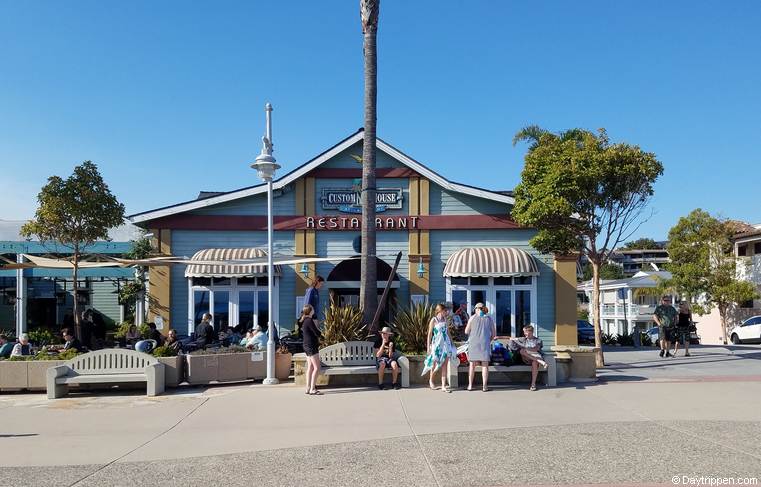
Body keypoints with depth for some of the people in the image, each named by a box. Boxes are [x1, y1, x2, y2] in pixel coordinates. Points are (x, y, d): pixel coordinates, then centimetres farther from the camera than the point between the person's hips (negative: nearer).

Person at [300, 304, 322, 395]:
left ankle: (308, 388, 16)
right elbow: (318, 333, -17)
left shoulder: (303, 321, 11)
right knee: (317, 368, -8)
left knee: (310, 367, 13)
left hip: (306, 345, 10)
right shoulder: (310, 321, -17)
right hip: (312, 346, -10)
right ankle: (312, 389, -11)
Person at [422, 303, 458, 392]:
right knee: (435, 364, 7)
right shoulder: (434, 320, -7)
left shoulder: (445, 319, 8)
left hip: (446, 344, 4)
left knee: (444, 366, 0)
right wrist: (428, 346, -9)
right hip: (437, 344, -4)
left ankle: (443, 386, 1)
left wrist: (451, 341, 15)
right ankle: (431, 380, 33)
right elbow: (429, 334, -6)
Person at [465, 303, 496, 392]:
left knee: (472, 364, 7)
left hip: (473, 343, 0)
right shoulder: (489, 319, 7)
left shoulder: (473, 317, 3)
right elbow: (494, 334, 9)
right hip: (485, 343, 0)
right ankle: (485, 386, 1)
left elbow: (466, 331, 6)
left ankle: (470, 385, 10)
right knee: (485, 365, 3)